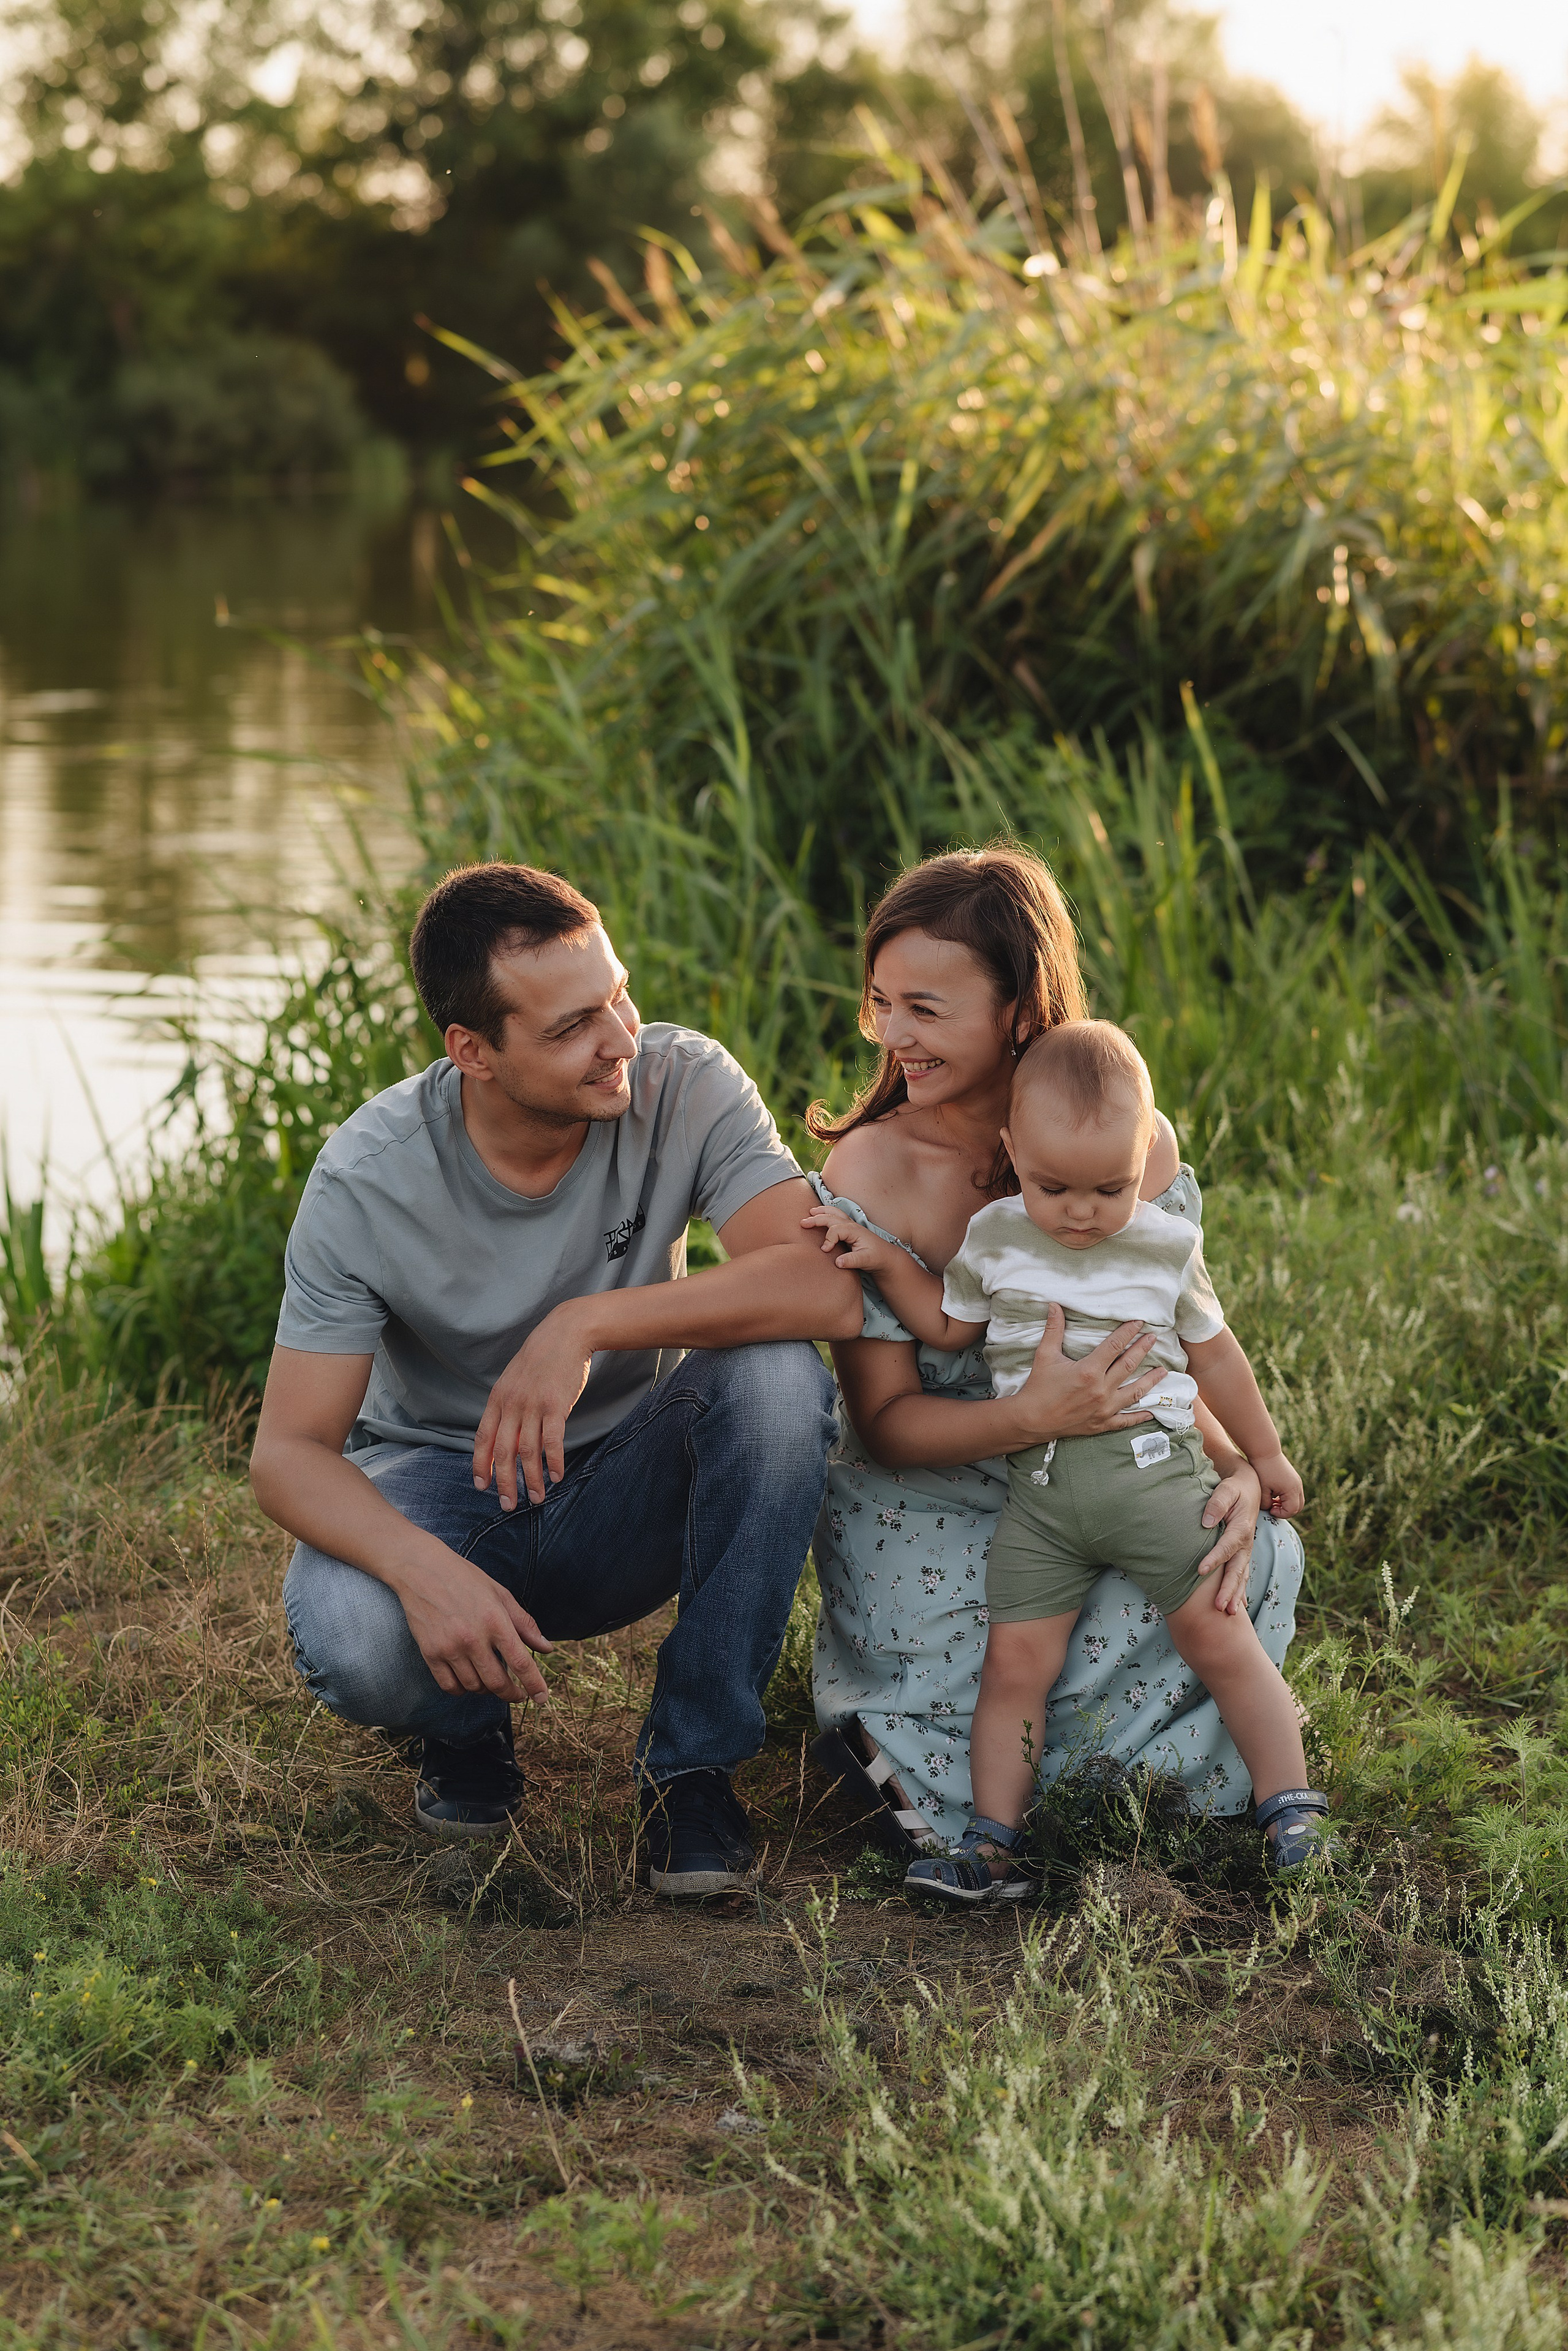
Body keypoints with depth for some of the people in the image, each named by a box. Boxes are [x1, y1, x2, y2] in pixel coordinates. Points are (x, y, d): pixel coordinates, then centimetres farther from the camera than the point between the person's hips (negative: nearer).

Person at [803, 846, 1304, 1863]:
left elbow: (1172, 1356, 2)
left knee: (1261, 1551, -22)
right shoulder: (869, 1172, -14)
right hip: (929, 1524, -4)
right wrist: (1033, 1417, -34)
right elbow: (885, 1420, -14)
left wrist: (1236, 1467, -20)